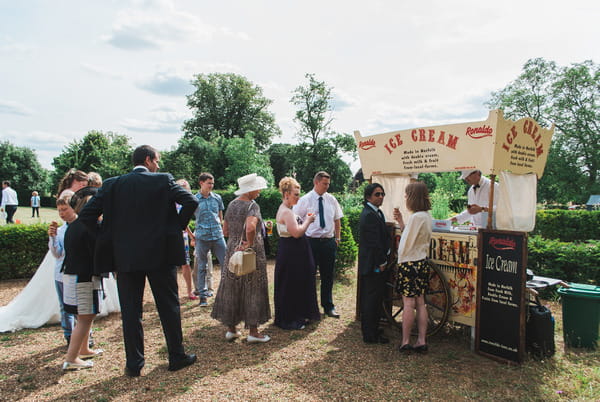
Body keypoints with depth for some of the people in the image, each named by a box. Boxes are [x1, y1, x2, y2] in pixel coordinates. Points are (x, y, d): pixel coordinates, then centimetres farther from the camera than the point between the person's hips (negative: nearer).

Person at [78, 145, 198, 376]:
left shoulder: (112, 185, 4)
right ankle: (177, 357, 20)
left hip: (124, 257, 2)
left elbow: (86, 215, 0)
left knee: (130, 311, 10)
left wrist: (103, 239, 10)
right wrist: (179, 226, 0)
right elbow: (191, 202, -14)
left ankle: (134, 364, 18)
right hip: (160, 254, -2)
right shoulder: (163, 181, -4)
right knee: (169, 306, 10)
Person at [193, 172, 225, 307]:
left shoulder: (217, 198, 9)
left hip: (218, 236, 2)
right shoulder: (194, 199, 0)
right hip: (202, 237, -2)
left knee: (226, 263, 2)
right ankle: (203, 295, 15)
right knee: (202, 267, 6)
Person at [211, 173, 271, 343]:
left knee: (231, 289, 13)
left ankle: (231, 329, 24)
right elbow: (250, 228, -33)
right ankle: (253, 332, 12)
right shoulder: (252, 205, -15)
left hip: (232, 251, 7)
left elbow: (225, 231, 11)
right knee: (252, 290, 4)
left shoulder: (231, 204, 7)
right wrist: (250, 243, -19)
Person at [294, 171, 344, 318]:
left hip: (329, 242, 4)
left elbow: (337, 220, 15)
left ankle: (328, 306, 27)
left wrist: (337, 238, 11)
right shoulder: (305, 200, -5)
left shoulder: (331, 199, 7)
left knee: (328, 276, 13)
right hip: (311, 241, -4)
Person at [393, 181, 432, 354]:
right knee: (420, 303, 11)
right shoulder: (427, 216, 10)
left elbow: (407, 244, -16)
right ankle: (422, 341, 18)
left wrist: (401, 260, -1)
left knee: (408, 303, -1)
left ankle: (405, 342, 8)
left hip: (410, 263, -9)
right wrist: (400, 221, 8)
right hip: (422, 262, 9)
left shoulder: (416, 217, -19)